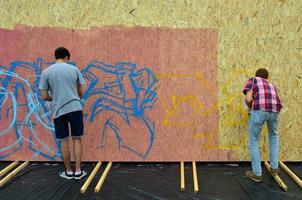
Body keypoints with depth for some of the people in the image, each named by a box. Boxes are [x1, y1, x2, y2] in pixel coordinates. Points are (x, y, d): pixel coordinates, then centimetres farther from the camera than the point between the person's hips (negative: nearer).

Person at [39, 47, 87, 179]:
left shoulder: (46, 72, 2)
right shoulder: (74, 69, 4)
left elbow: (44, 96, 2)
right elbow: (81, 92, 10)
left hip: (59, 111, 0)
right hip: (76, 108, 0)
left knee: (64, 141, 10)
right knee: (77, 139, 9)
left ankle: (68, 171, 20)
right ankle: (78, 171, 13)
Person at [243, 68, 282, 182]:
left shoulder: (253, 80, 22)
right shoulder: (271, 85, 35)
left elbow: (248, 99, 7)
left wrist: (251, 108, 26)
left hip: (260, 110, -4)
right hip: (275, 110, 4)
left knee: (253, 141, 13)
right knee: (274, 137, 31)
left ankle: (257, 173, 17)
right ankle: (274, 168, 34)